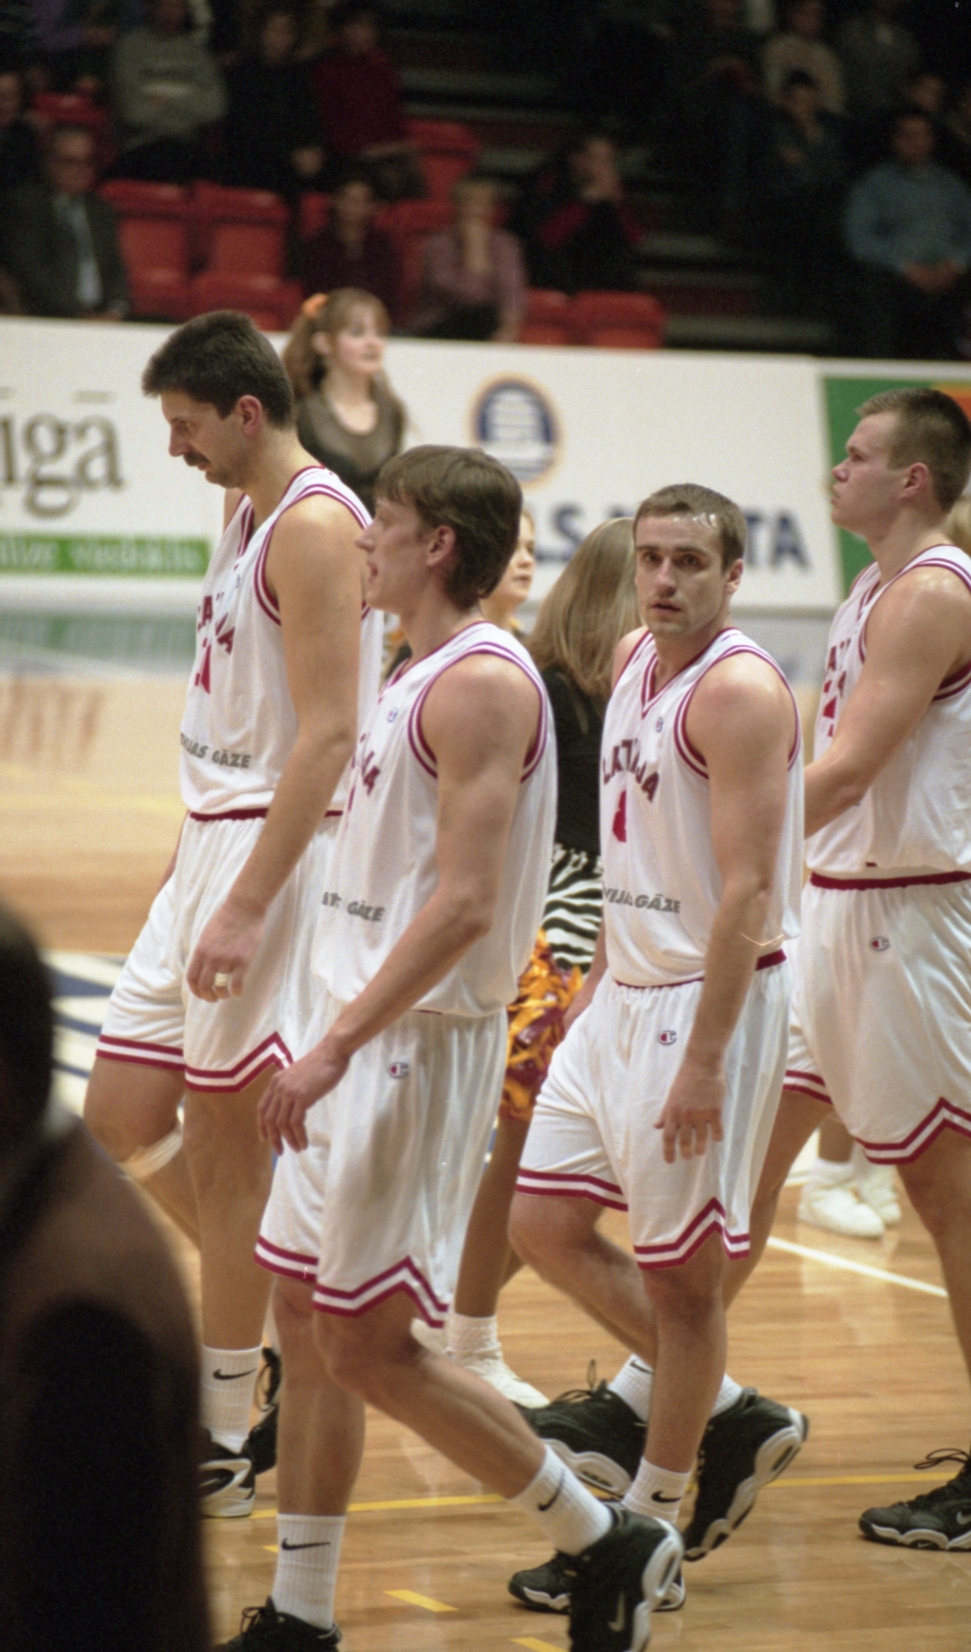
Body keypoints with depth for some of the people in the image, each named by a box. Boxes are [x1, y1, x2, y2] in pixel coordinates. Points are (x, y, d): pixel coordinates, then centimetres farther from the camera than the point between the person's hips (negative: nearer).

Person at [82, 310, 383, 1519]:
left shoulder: (315, 524, -16)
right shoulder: (247, 513, 14)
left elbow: (327, 735, -22)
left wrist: (247, 904, -25)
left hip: (281, 851, -9)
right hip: (210, 840, 9)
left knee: (223, 1141, -2)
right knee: (123, 1119, 10)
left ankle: (220, 1442, 8)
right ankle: (280, 1310, 25)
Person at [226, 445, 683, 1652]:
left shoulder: (481, 681, -17)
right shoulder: (424, 677, 14)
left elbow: (465, 900, -25)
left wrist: (339, 1043, -26)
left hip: (420, 1045, -10)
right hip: (368, 1040, 10)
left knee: (369, 1344, -6)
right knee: (307, 1322, 11)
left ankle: (609, 1547, 5)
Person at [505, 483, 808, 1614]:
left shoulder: (740, 693, -18)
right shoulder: (634, 659, 10)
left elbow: (747, 893, -22)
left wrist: (703, 1062, -24)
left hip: (713, 999, -9)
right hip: (627, 991, 9)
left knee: (679, 1268, 1)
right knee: (544, 1225, 11)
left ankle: (651, 1530, 14)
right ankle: (723, 1414, 25)